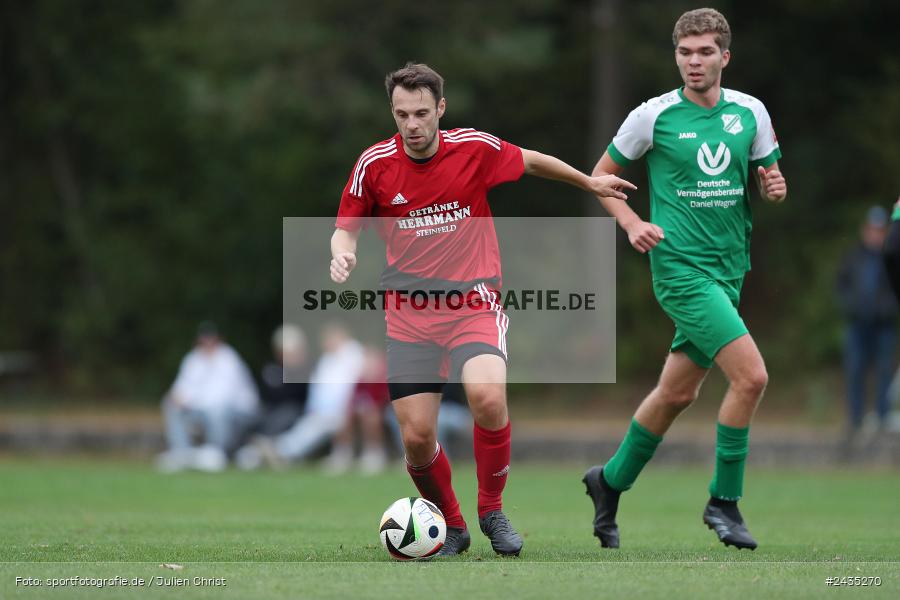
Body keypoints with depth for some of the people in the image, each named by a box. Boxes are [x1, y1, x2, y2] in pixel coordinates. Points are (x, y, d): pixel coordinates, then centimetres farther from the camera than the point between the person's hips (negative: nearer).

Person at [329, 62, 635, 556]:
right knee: (416, 436, -7)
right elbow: (346, 227, 10)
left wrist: (591, 183, 25)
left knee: (487, 395, -29)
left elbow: (530, 162, 15)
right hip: (407, 311, 1)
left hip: (473, 300, -1)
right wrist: (343, 254, -13)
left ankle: (492, 509, -6)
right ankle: (450, 525, 21)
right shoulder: (374, 164, -3)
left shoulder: (476, 148, -5)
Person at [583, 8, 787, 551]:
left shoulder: (750, 112, 5)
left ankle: (611, 482, 34)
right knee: (751, 375, -19)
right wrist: (633, 224, -10)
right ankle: (724, 502, -5)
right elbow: (602, 175, 6)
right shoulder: (654, 116, -5)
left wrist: (775, 186, -9)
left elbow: (770, 178, 15)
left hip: (728, 270, 5)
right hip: (680, 266, -5)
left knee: (679, 392, 13)